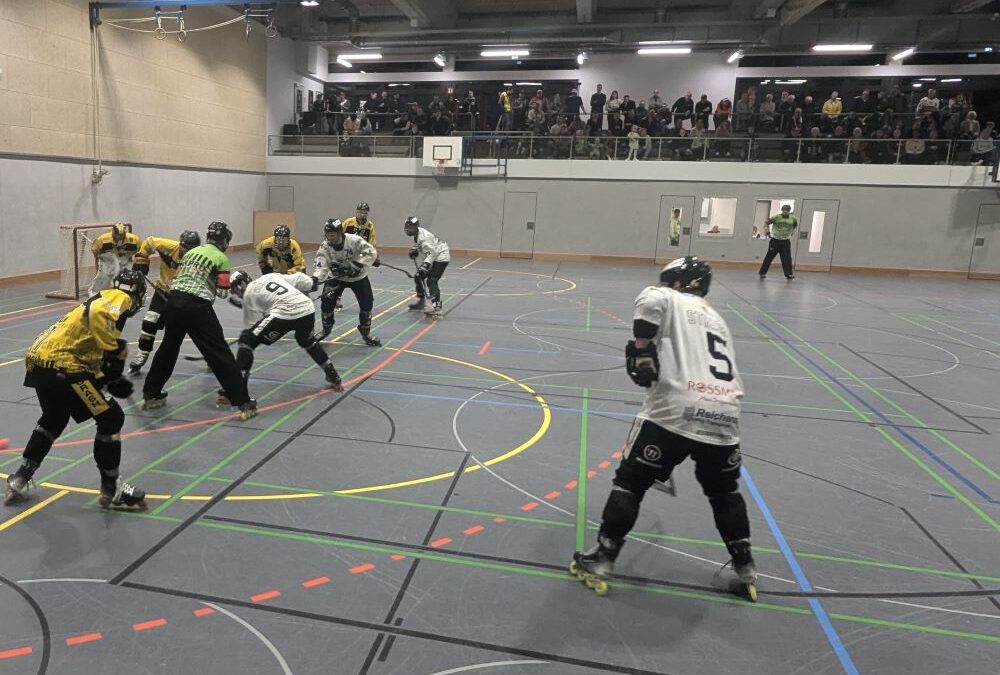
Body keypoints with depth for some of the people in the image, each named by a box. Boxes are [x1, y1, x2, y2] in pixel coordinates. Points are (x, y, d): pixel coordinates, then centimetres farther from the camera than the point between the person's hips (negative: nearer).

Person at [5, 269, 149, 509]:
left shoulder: (103, 300, 25)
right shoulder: (120, 298, -1)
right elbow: (99, 314, -26)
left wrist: (111, 380, 17)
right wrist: (115, 351, -18)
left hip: (39, 359, 10)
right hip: (60, 364, -10)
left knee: (54, 418, 31)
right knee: (111, 417, -1)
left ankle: (20, 480, 39)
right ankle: (111, 489, 7)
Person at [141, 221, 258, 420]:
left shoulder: (192, 251, 20)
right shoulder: (221, 258, 1)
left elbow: (179, 277, 23)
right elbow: (222, 292, -2)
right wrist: (234, 282, 17)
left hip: (174, 300, 7)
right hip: (197, 306, -6)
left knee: (168, 348, 23)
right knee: (220, 354, -6)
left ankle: (151, 395, 33)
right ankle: (243, 403, -7)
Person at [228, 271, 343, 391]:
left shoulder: (248, 293, 13)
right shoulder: (272, 276, 27)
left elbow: (253, 323, 9)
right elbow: (297, 278, 28)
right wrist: (312, 283, 44)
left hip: (284, 314, -6)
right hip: (308, 309, 6)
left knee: (246, 340, 8)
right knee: (307, 340, 36)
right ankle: (334, 378, 36)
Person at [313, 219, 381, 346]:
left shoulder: (354, 240, -28)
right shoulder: (325, 246, -20)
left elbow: (371, 252, -32)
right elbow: (320, 264, -29)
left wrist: (357, 265, -40)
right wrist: (316, 278, -48)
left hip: (358, 276, -1)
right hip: (336, 277, 2)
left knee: (366, 304, -7)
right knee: (326, 301, -7)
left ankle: (366, 332, 16)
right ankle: (326, 329, 21)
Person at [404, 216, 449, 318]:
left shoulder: (423, 237, -26)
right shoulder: (417, 233, 2)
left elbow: (432, 252, -32)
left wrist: (425, 264, -40)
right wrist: (414, 251, 0)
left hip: (441, 257, -10)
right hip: (433, 257, 10)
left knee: (431, 281, -22)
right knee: (419, 277, 14)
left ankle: (436, 307, -29)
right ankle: (421, 302, 30)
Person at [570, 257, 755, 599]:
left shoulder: (666, 299, 12)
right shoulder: (717, 320, 31)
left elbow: (650, 300, -14)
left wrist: (642, 348, -6)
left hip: (676, 411, -5)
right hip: (724, 416, 6)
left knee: (630, 482, 10)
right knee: (724, 492, 28)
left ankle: (601, 561, 14)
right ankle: (745, 569, 34)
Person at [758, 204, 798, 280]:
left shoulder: (793, 219, -2)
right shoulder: (776, 217, -12)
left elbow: (795, 225, 20)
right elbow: (766, 223, -1)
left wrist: (791, 232, 15)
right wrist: (767, 232, -6)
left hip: (786, 241, 2)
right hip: (775, 240, -2)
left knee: (787, 258, -2)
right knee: (769, 257, 1)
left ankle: (789, 274, 3)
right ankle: (762, 273, 8)